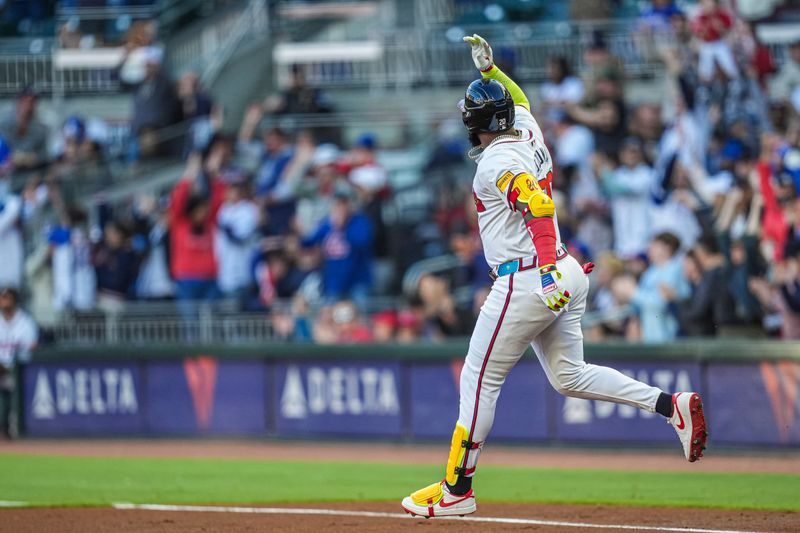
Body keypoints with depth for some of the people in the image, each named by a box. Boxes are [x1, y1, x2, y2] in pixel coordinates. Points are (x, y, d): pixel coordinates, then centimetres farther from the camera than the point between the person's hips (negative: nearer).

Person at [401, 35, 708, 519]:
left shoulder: (499, 162, -15)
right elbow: (517, 99, 36)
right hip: (564, 275, 9)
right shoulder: (527, 131, 9)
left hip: (526, 280, -9)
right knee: (569, 376, 14)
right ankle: (673, 405, 1)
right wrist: (491, 68, 35)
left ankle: (457, 490, 5)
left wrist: (548, 270, -41)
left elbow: (538, 205, -32)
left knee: (480, 380, 0)